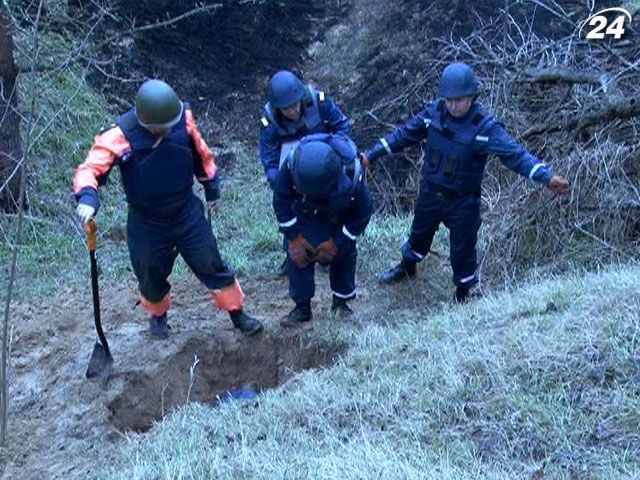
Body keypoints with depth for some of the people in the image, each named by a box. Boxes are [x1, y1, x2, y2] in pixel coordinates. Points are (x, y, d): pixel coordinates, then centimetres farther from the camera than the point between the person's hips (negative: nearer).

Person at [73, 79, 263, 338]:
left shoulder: (183, 118, -16)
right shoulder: (120, 136, -26)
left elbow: (200, 152, 2)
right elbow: (89, 169, -29)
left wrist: (211, 185, 14)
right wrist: (87, 196, -51)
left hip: (187, 212, 2)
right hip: (147, 223, -1)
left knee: (212, 266, 10)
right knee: (152, 277, 18)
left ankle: (237, 313, 31)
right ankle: (158, 315, 49)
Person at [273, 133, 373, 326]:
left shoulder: (352, 173, -40)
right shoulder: (291, 165, -38)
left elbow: (363, 214, -21)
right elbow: (281, 201, -18)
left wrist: (336, 243, -20)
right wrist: (294, 238, -19)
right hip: (306, 213, 1)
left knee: (344, 254, -1)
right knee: (297, 253, -9)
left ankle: (341, 302, 21)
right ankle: (302, 307, 3)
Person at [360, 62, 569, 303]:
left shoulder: (485, 126, -26)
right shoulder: (434, 111, -12)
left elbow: (515, 154, -33)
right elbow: (405, 134, 0)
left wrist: (546, 177, -47)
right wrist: (372, 154, 0)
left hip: (462, 201, -4)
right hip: (430, 193, 4)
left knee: (463, 250, 10)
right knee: (419, 235, 27)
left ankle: (463, 292, 36)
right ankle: (407, 267, 56)